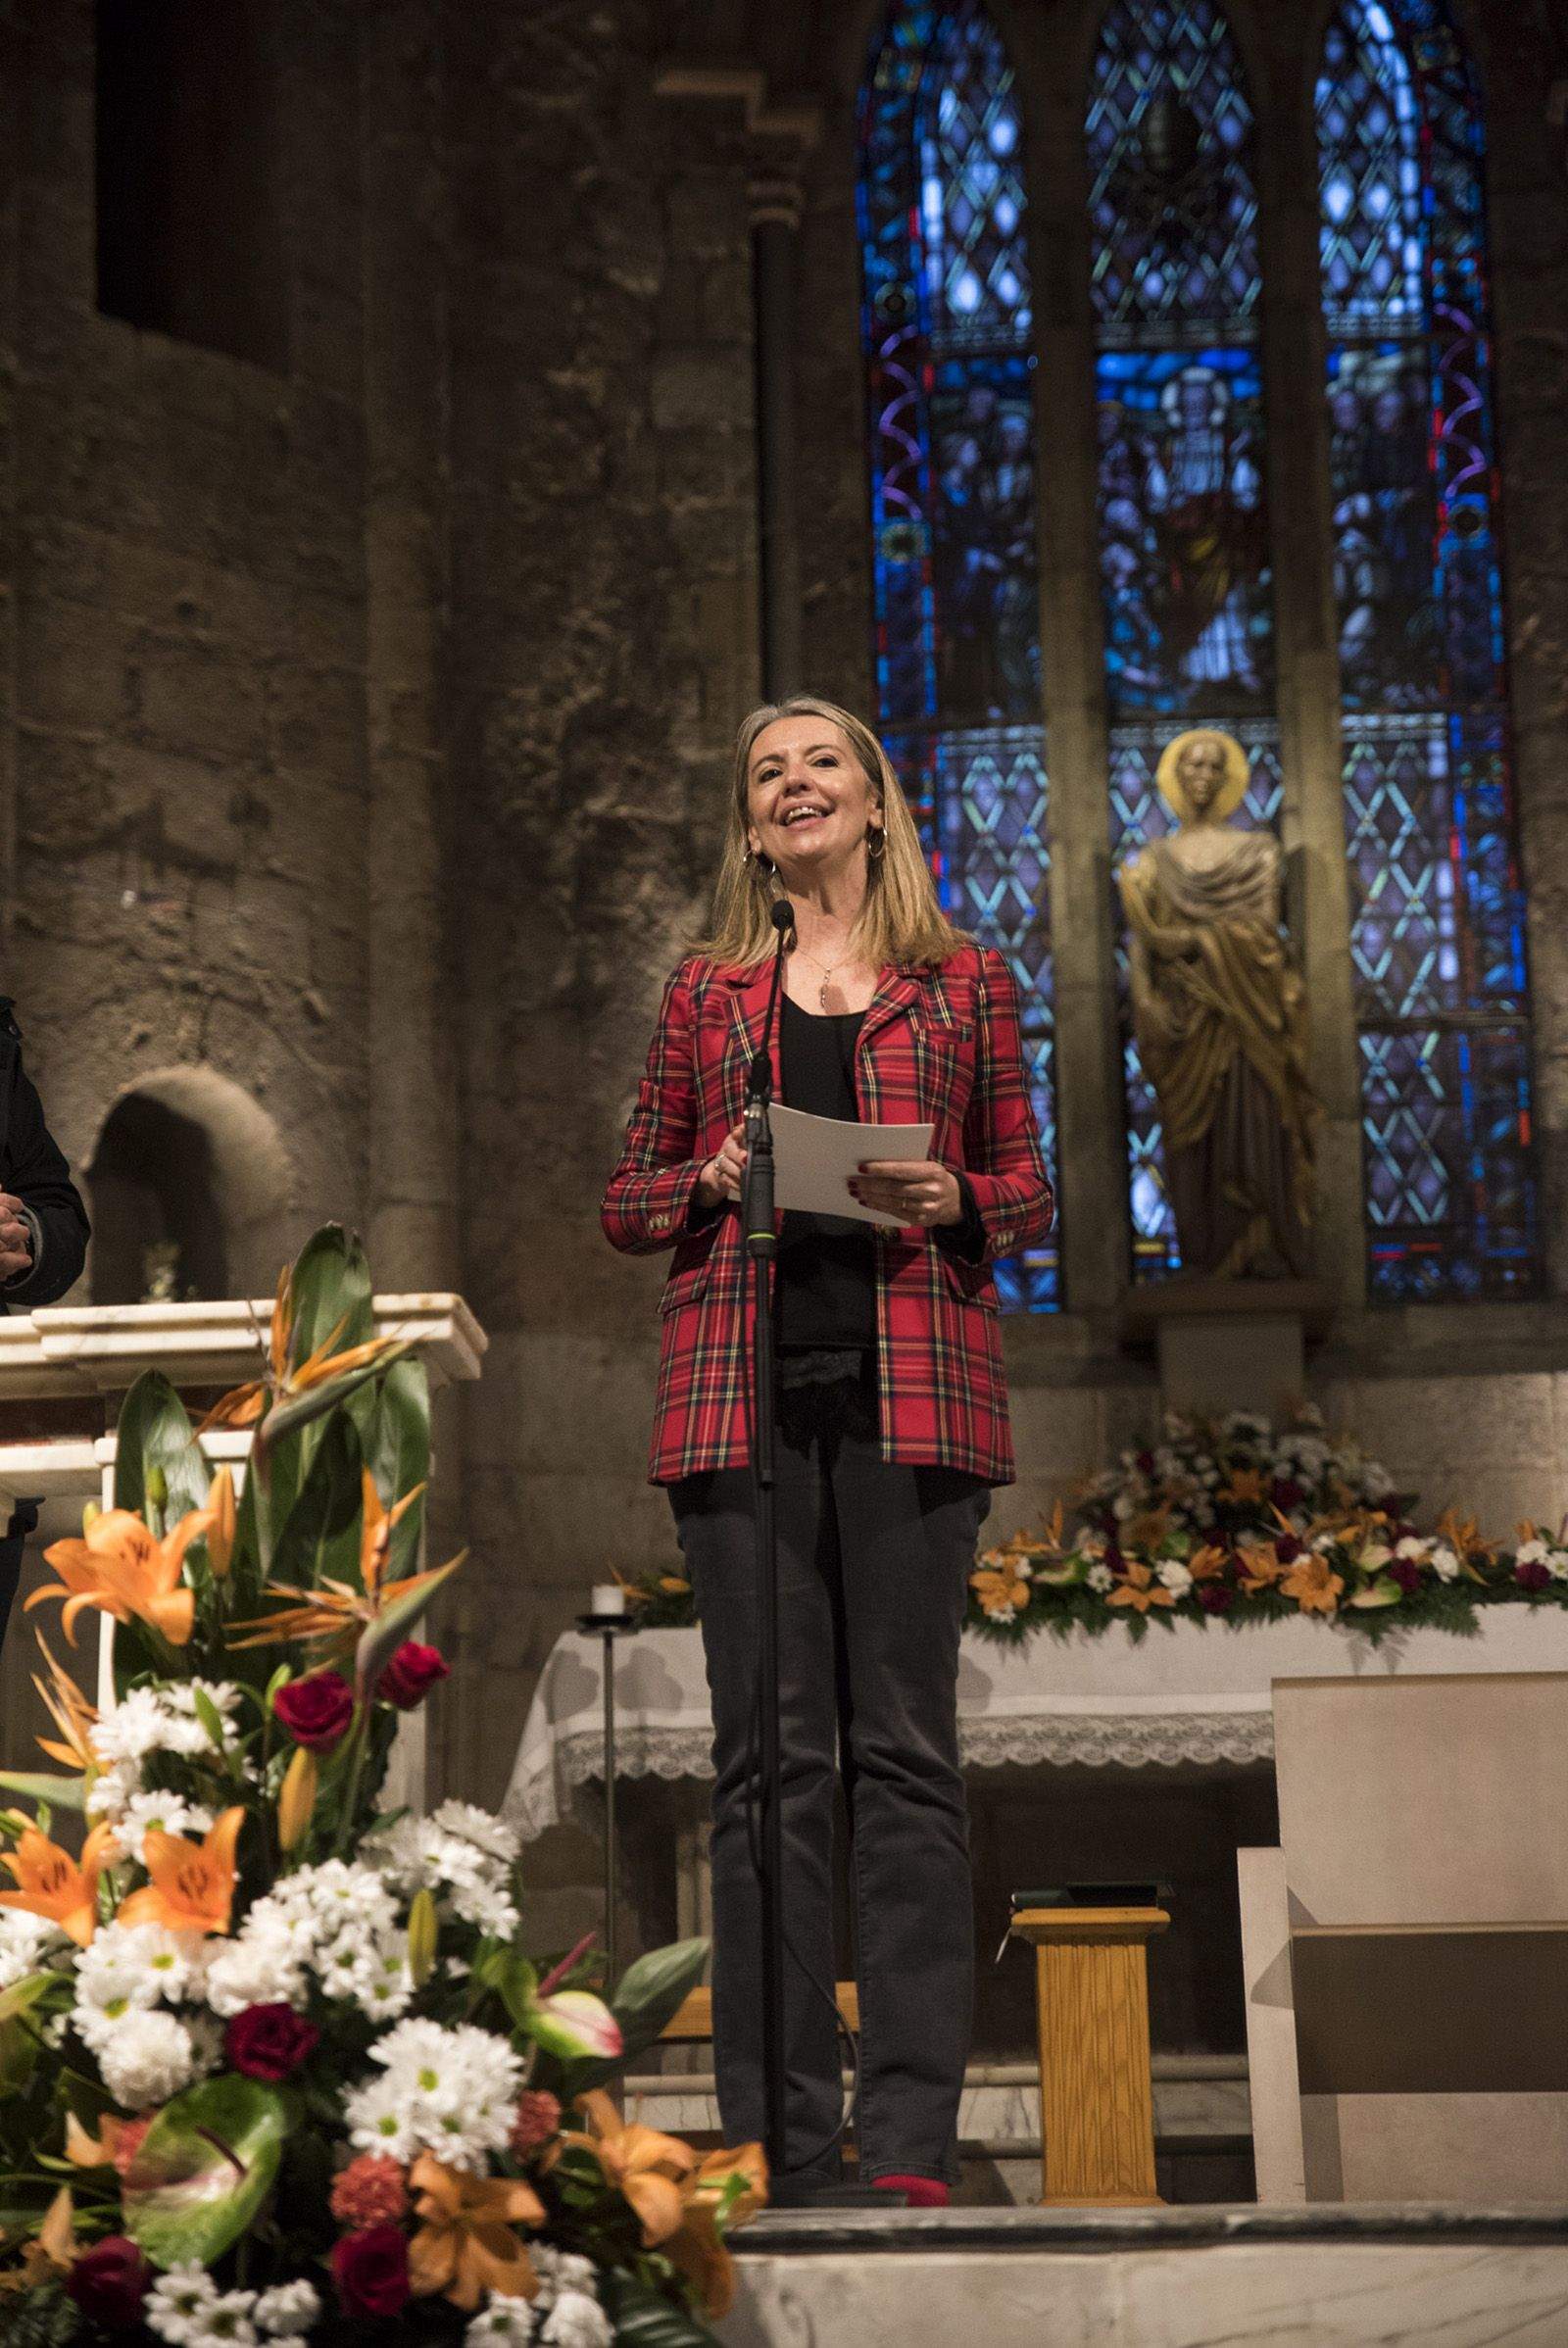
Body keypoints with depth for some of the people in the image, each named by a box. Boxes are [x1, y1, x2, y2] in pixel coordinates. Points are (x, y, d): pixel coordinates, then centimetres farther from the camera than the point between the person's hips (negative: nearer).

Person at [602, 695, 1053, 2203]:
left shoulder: (965, 986, 14)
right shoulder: (706, 994, 17)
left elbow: (1029, 1193, 15)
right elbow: (627, 1202, 17)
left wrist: (952, 1203, -6)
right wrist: (713, 1179, -4)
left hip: (911, 1389, -1)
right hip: (742, 1387, 1)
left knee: (904, 1750, -4)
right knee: (767, 1757, -2)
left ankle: (909, 2137, -2)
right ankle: (774, 2136, 2)